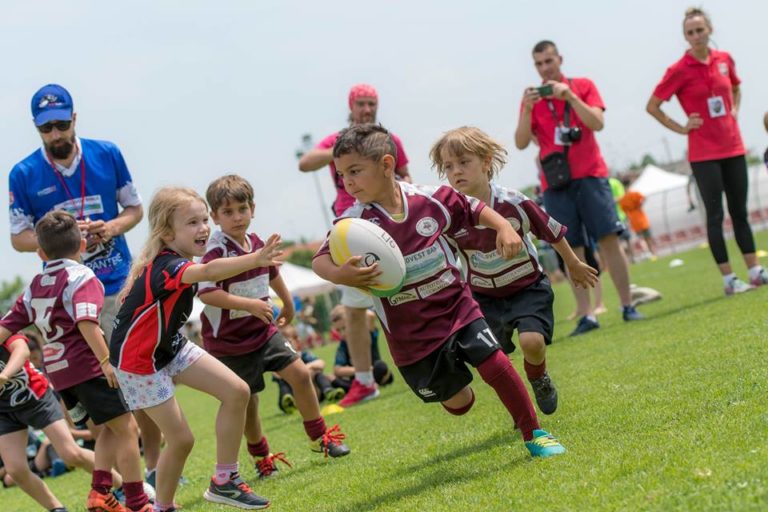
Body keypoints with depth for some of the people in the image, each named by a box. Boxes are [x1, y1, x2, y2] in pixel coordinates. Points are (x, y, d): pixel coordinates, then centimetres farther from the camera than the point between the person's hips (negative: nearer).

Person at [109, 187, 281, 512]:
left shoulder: (172, 261, -3)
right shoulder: (166, 267, -32)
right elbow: (209, 271, -54)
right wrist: (256, 260, -69)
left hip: (169, 347, 9)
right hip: (138, 360, -9)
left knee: (236, 392, -3)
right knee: (181, 439, -7)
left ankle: (224, 481, 7)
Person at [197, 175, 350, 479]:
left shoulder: (256, 243, 2)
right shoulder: (216, 251, -22)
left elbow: (272, 275, 23)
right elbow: (205, 293, -34)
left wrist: (288, 304, 36)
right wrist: (250, 305, -36)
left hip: (263, 331, 6)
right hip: (229, 342, -6)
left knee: (300, 374, -1)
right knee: (247, 400, 4)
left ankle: (318, 438, 16)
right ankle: (260, 457, 26)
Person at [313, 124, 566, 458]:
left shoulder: (431, 200, -8)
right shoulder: (354, 221, -14)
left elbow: (475, 211, 8)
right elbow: (320, 260, -24)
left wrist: (504, 228, -11)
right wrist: (341, 275, -47)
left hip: (457, 308, 1)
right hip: (411, 335, 0)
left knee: (495, 364, -14)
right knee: (457, 402, 8)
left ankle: (534, 434, 6)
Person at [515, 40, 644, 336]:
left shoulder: (582, 86, 6)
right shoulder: (532, 98, 9)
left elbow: (597, 123, -7)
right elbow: (521, 143, 1)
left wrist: (570, 96, -17)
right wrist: (527, 109, -14)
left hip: (589, 175, -1)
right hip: (555, 182, 1)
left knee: (609, 239, -6)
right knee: (572, 249, -2)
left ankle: (627, 306, -2)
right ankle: (586, 315, -3)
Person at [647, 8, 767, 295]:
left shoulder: (724, 60, 4)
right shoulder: (680, 71, -10)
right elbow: (652, 106, -5)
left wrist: (734, 112, 9)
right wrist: (681, 128, -7)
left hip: (732, 147, 5)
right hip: (704, 153, -5)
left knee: (740, 211, 10)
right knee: (715, 214, -2)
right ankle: (728, 279, 1)